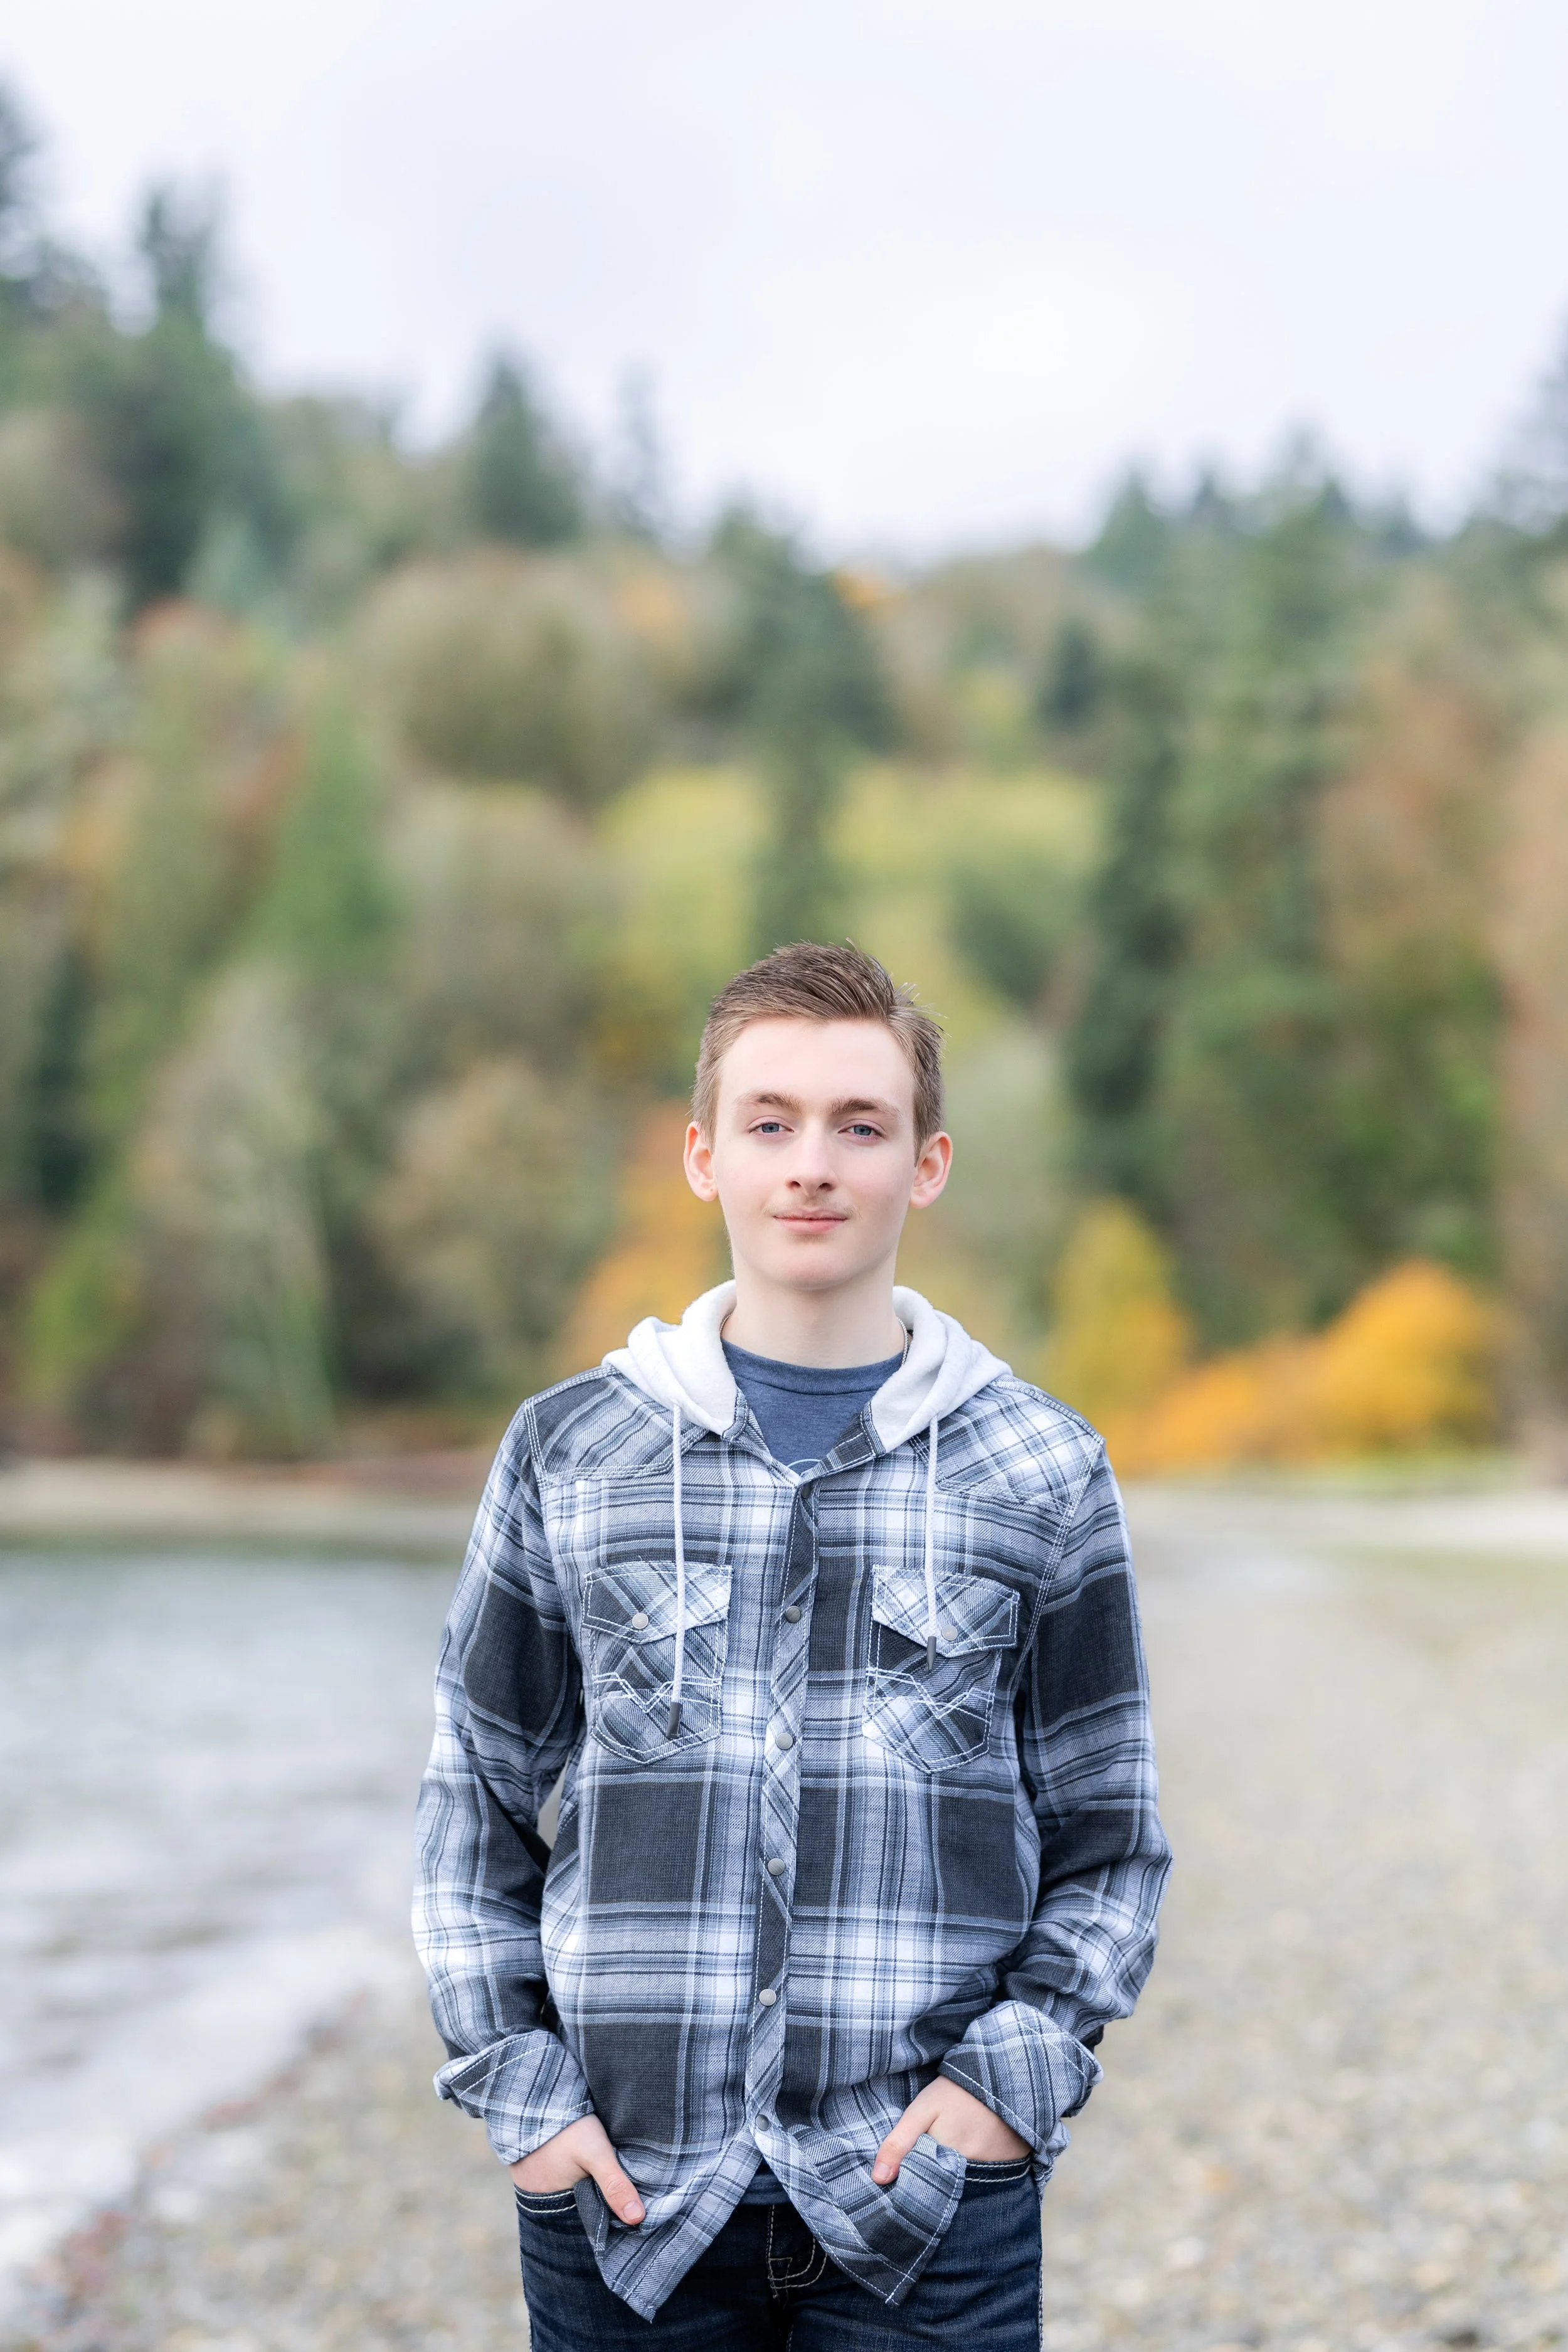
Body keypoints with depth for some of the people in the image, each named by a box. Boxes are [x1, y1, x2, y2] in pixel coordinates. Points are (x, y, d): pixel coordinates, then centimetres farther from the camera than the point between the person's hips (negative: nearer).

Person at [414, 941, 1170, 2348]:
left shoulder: (1041, 1471, 3)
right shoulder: (572, 1455, 4)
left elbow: (1109, 1835, 7)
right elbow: (478, 1805, 10)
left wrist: (1021, 2068, -5)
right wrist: (514, 2082, 1)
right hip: (626, 2199, 1)